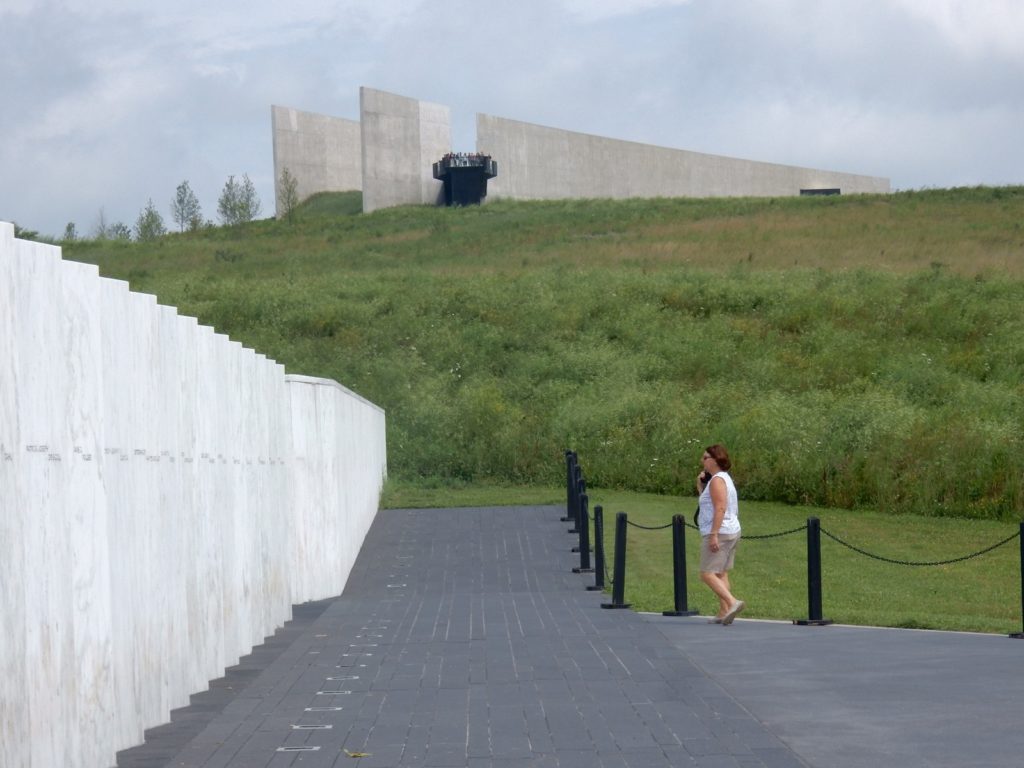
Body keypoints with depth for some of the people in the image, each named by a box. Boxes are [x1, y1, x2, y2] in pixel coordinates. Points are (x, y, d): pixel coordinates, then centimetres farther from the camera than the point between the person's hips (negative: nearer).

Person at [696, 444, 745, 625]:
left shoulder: (717, 480, -13)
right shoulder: (724, 478, 18)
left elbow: (720, 508, -23)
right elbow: (707, 502, 27)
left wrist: (714, 534, -27)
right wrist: (700, 486, 15)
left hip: (719, 533, -10)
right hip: (731, 531, 10)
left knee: (707, 574, -12)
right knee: (720, 574, 13)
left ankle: (732, 602, -25)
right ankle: (724, 613, 11)